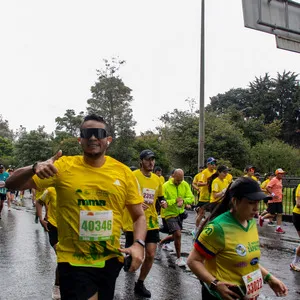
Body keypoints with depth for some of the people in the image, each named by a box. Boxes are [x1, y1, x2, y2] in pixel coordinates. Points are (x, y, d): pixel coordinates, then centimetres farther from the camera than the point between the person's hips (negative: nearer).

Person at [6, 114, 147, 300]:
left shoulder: (123, 172, -4)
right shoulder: (63, 166, -7)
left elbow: (139, 216, 4)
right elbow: (13, 184, -6)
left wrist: (139, 244, -14)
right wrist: (34, 169, -27)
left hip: (111, 259, 3)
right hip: (73, 261, -3)